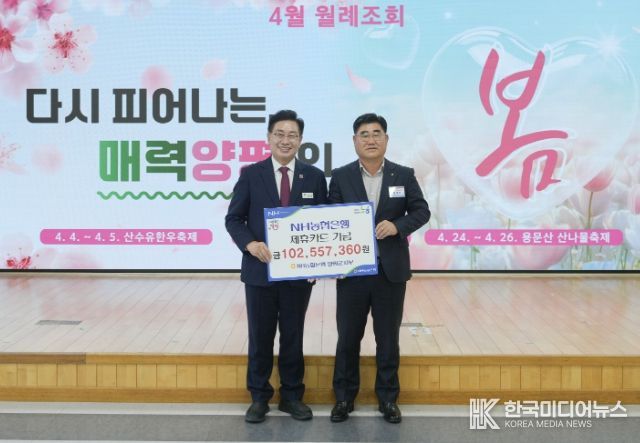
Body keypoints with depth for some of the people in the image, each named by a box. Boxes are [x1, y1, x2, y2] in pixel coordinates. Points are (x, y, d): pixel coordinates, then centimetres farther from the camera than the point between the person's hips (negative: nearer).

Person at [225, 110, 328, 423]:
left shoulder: (315, 177, 3)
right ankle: (259, 397, 23)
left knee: (293, 336, 11)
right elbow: (233, 219, 0)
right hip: (260, 270, -1)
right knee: (260, 337, 9)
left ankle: (291, 396, 26)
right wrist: (250, 244, -18)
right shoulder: (251, 174, 0)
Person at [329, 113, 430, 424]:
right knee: (347, 337, 8)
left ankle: (388, 398, 22)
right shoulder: (341, 177, 1)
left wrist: (397, 225, -16)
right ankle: (344, 397, 22)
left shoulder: (404, 175, 3)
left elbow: (421, 211, 3)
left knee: (388, 339, 9)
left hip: (391, 270, 0)